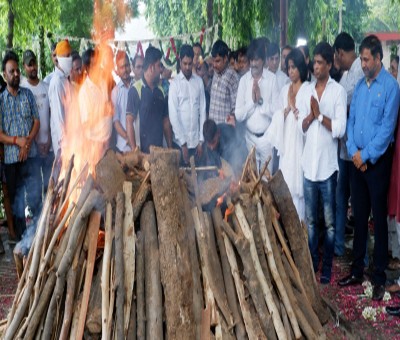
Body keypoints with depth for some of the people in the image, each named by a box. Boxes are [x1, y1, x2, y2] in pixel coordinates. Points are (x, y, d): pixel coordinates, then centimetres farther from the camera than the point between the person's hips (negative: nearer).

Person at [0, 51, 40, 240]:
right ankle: (21, 237, 18)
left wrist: (27, 143, -10)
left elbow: (36, 121, 4)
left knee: (35, 197, -2)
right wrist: (17, 140, -18)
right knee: (16, 200, 8)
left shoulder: (28, 94, 6)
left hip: (30, 155, 1)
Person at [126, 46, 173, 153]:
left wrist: (170, 147, 10)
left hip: (160, 149, 5)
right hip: (142, 151, -5)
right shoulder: (135, 90, -8)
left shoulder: (160, 90, 11)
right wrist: (134, 150, -15)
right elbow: (129, 121, -11)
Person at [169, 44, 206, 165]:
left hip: (196, 141, 3)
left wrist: (201, 141, 2)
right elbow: (173, 115, -8)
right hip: (181, 142, -3)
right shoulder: (175, 83, -5)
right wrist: (183, 143, -11)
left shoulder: (199, 81, 5)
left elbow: (203, 111, 6)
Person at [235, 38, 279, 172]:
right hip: (250, 137, 2)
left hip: (267, 136, -2)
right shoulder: (243, 80, 0)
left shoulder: (272, 79, -7)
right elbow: (238, 115, -4)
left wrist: (261, 100, -20)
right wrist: (252, 101, -16)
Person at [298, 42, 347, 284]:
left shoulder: (339, 91, -5)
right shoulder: (308, 91, 11)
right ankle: (312, 262, 24)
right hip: (309, 164, 5)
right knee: (311, 220, 12)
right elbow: (302, 126, 6)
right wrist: (311, 114, -11)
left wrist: (320, 114, -13)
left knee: (329, 221, 4)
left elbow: (340, 129, -12)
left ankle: (327, 267, 14)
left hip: (328, 165, -4)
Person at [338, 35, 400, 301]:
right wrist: (353, 151, -3)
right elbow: (351, 120, 10)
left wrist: (366, 155, -13)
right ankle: (357, 270, 23)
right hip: (357, 159, 6)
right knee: (359, 216, 12)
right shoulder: (360, 85, 10)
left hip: (378, 159, -6)